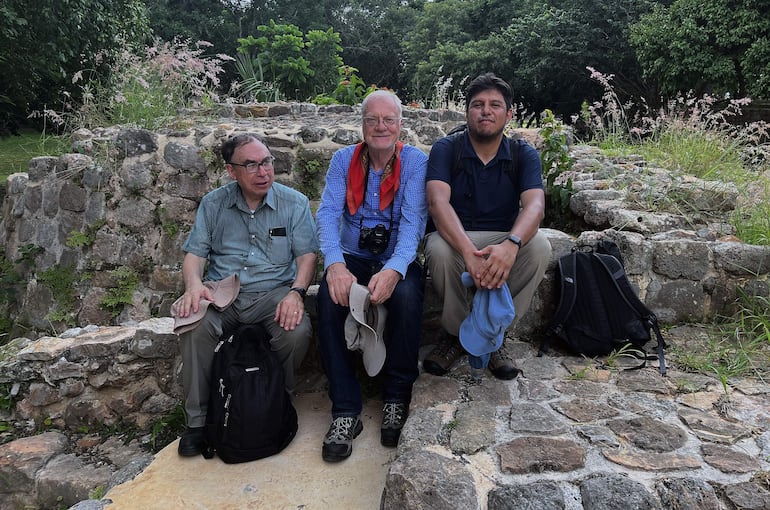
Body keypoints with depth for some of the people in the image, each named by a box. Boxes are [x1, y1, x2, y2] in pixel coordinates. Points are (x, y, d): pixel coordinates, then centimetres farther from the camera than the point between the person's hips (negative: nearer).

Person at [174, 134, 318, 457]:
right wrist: (194, 284, -15)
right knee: (194, 326, -30)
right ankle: (198, 418, -12)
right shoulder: (213, 204, 10)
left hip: (274, 293, -1)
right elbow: (194, 252, 7)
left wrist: (296, 291, -19)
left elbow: (307, 254, 0)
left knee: (297, 331, -32)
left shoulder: (294, 203, 5)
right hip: (223, 294, 1)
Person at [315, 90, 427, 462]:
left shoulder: (416, 162, -3)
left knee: (406, 295, -34)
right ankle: (345, 410, -21)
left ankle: (397, 399, -13)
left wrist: (394, 269, -35)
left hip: (398, 260, -1)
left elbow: (413, 221, -15)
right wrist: (335, 264, -28)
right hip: (353, 259, 2)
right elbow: (327, 214, -7)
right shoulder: (343, 160, 5)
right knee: (330, 295, -30)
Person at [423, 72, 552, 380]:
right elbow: (437, 202, -24)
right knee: (438, 248, -35)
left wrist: (511, 244, -44)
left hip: (505, 242, 2)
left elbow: (534, 205, -20)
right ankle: (456, 333, -9)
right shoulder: (445, 149, -7)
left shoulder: (523, 155, -2)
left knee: (539, 247, -29)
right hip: (455, 237, -1)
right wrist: (469, 251, -42)